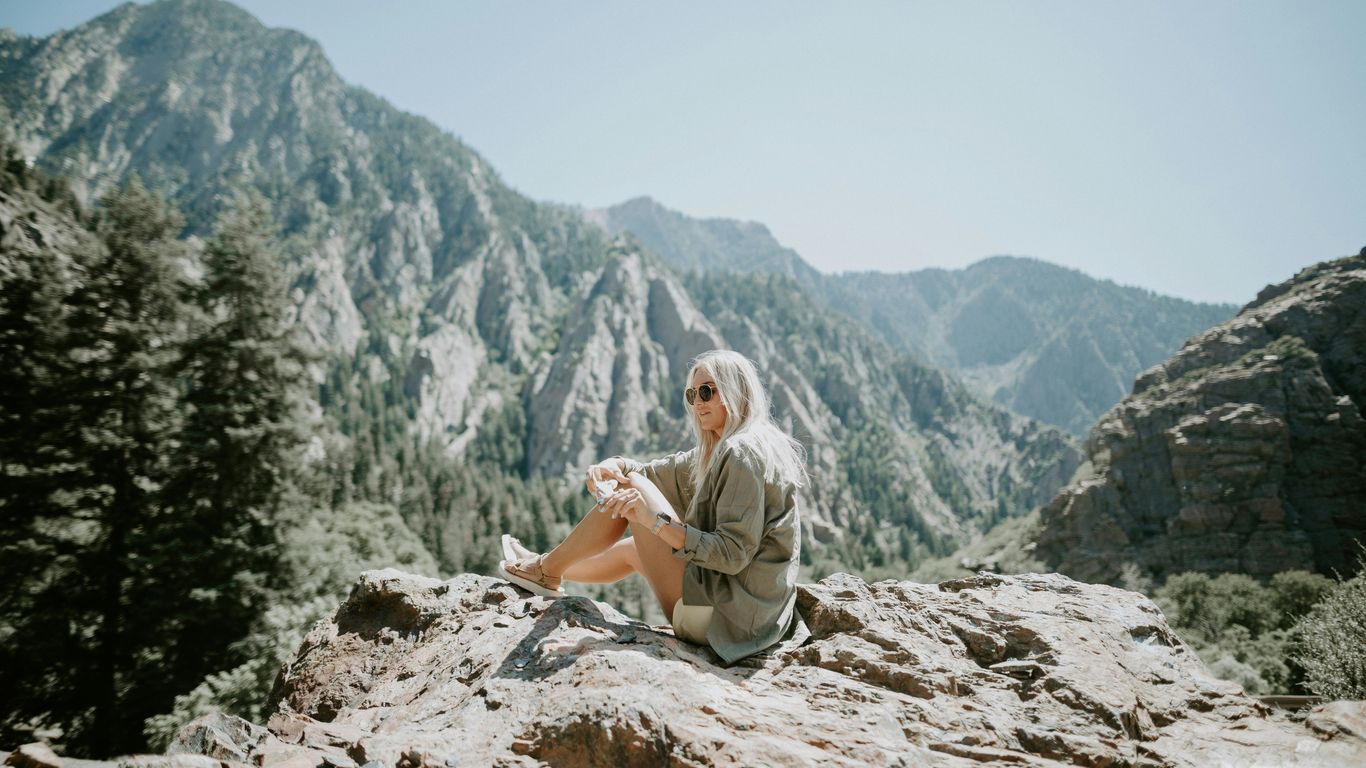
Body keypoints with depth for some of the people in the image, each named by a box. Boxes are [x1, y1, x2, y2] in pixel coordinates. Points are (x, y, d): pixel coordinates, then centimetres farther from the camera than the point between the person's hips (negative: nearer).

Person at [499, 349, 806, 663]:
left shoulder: (742, 453, -17)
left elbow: (732, 555, -23)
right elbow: (656, 473, 17)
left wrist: (658, 522, -27)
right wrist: (615, 466, -3)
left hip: (724, 617, -9)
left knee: (633, 488, -3)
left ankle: (548, 570, 14)